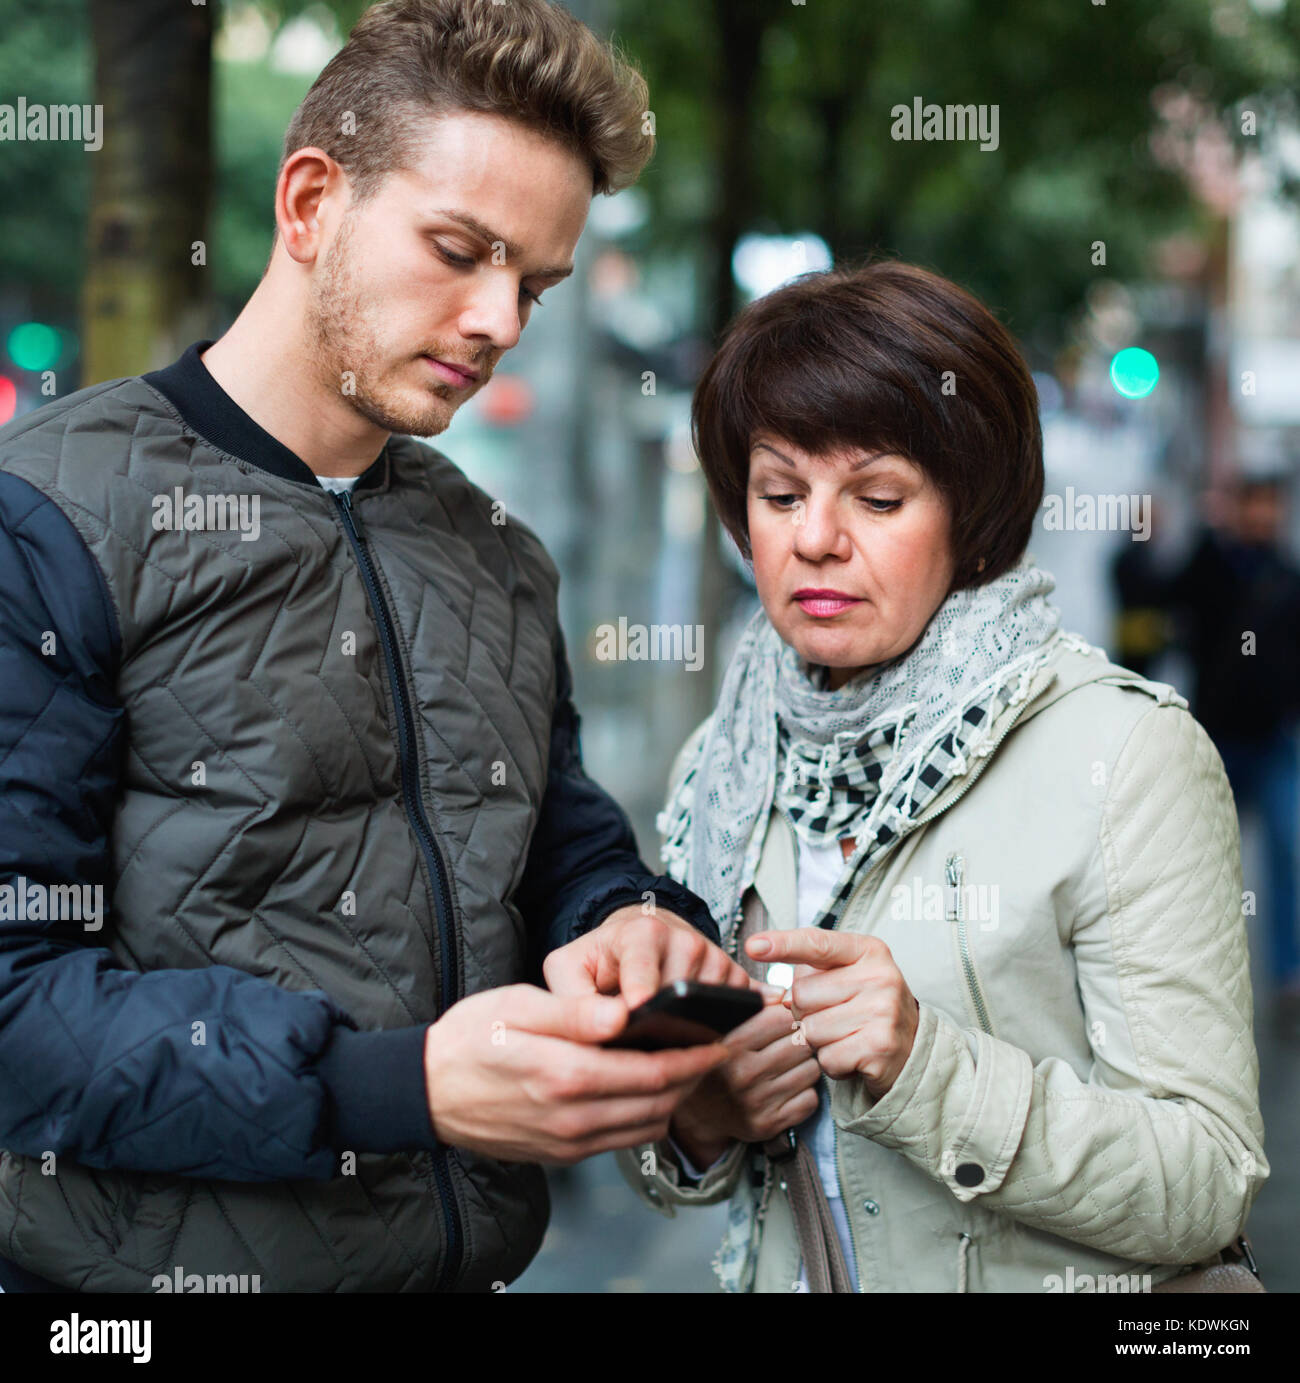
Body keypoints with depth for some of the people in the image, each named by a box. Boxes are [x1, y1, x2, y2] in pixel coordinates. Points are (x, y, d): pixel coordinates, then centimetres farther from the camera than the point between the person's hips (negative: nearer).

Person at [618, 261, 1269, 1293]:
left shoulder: (1130, 753, -7)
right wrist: (688, 1129, -7)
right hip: (782, 1275, 4)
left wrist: (929, 1069, -21)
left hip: (1056, 1280, -3)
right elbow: (661, 1173, 13)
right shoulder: (721, 765, 7)